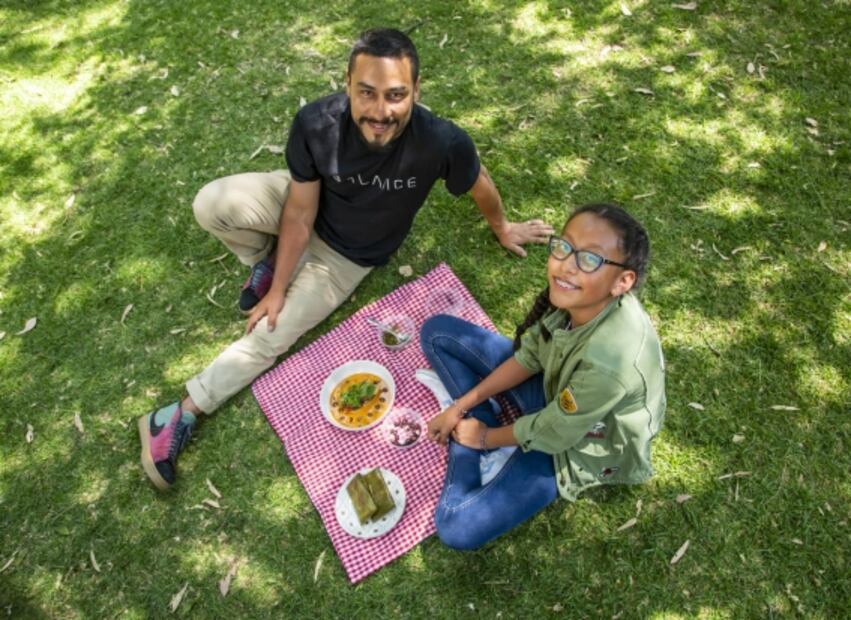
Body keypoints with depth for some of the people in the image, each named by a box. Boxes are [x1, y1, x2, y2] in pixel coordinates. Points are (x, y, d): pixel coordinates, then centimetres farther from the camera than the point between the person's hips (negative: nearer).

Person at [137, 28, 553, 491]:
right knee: (212, 205, -25)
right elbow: (300, 214, -19)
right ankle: (267, 263, 7)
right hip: (304, 206, 2)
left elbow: (480, 186, -11)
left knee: (267, 339, -9)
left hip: (347, 255, -1)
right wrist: (278, 288, -12)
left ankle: (184, 412, 12)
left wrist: (501, 228, 8)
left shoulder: (442, 142, -35)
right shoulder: (316, 123, -31)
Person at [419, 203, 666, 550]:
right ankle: (468, 422, 2)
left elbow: (551, 434, -24)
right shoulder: (573, 295, -23)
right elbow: (529, 356, -4)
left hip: (576, 446, -6)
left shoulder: (609, 360, -41)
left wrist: (485, 437, -6)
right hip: (555, 387, 6)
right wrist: (462, 405, -4)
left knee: (457, 529, -20)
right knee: (437, 332, 2)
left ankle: (472, 441, 3)